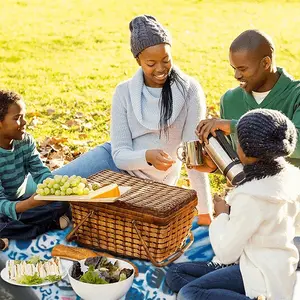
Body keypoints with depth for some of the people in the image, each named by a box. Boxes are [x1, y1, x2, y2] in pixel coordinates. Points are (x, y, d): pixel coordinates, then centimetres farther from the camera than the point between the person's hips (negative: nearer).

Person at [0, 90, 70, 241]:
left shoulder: (26, 141, -5)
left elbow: (41, 173, -7)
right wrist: (30, 204, -48)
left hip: (21, 201, 6)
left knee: (63, 203, -13)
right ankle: (50, 224, -21)